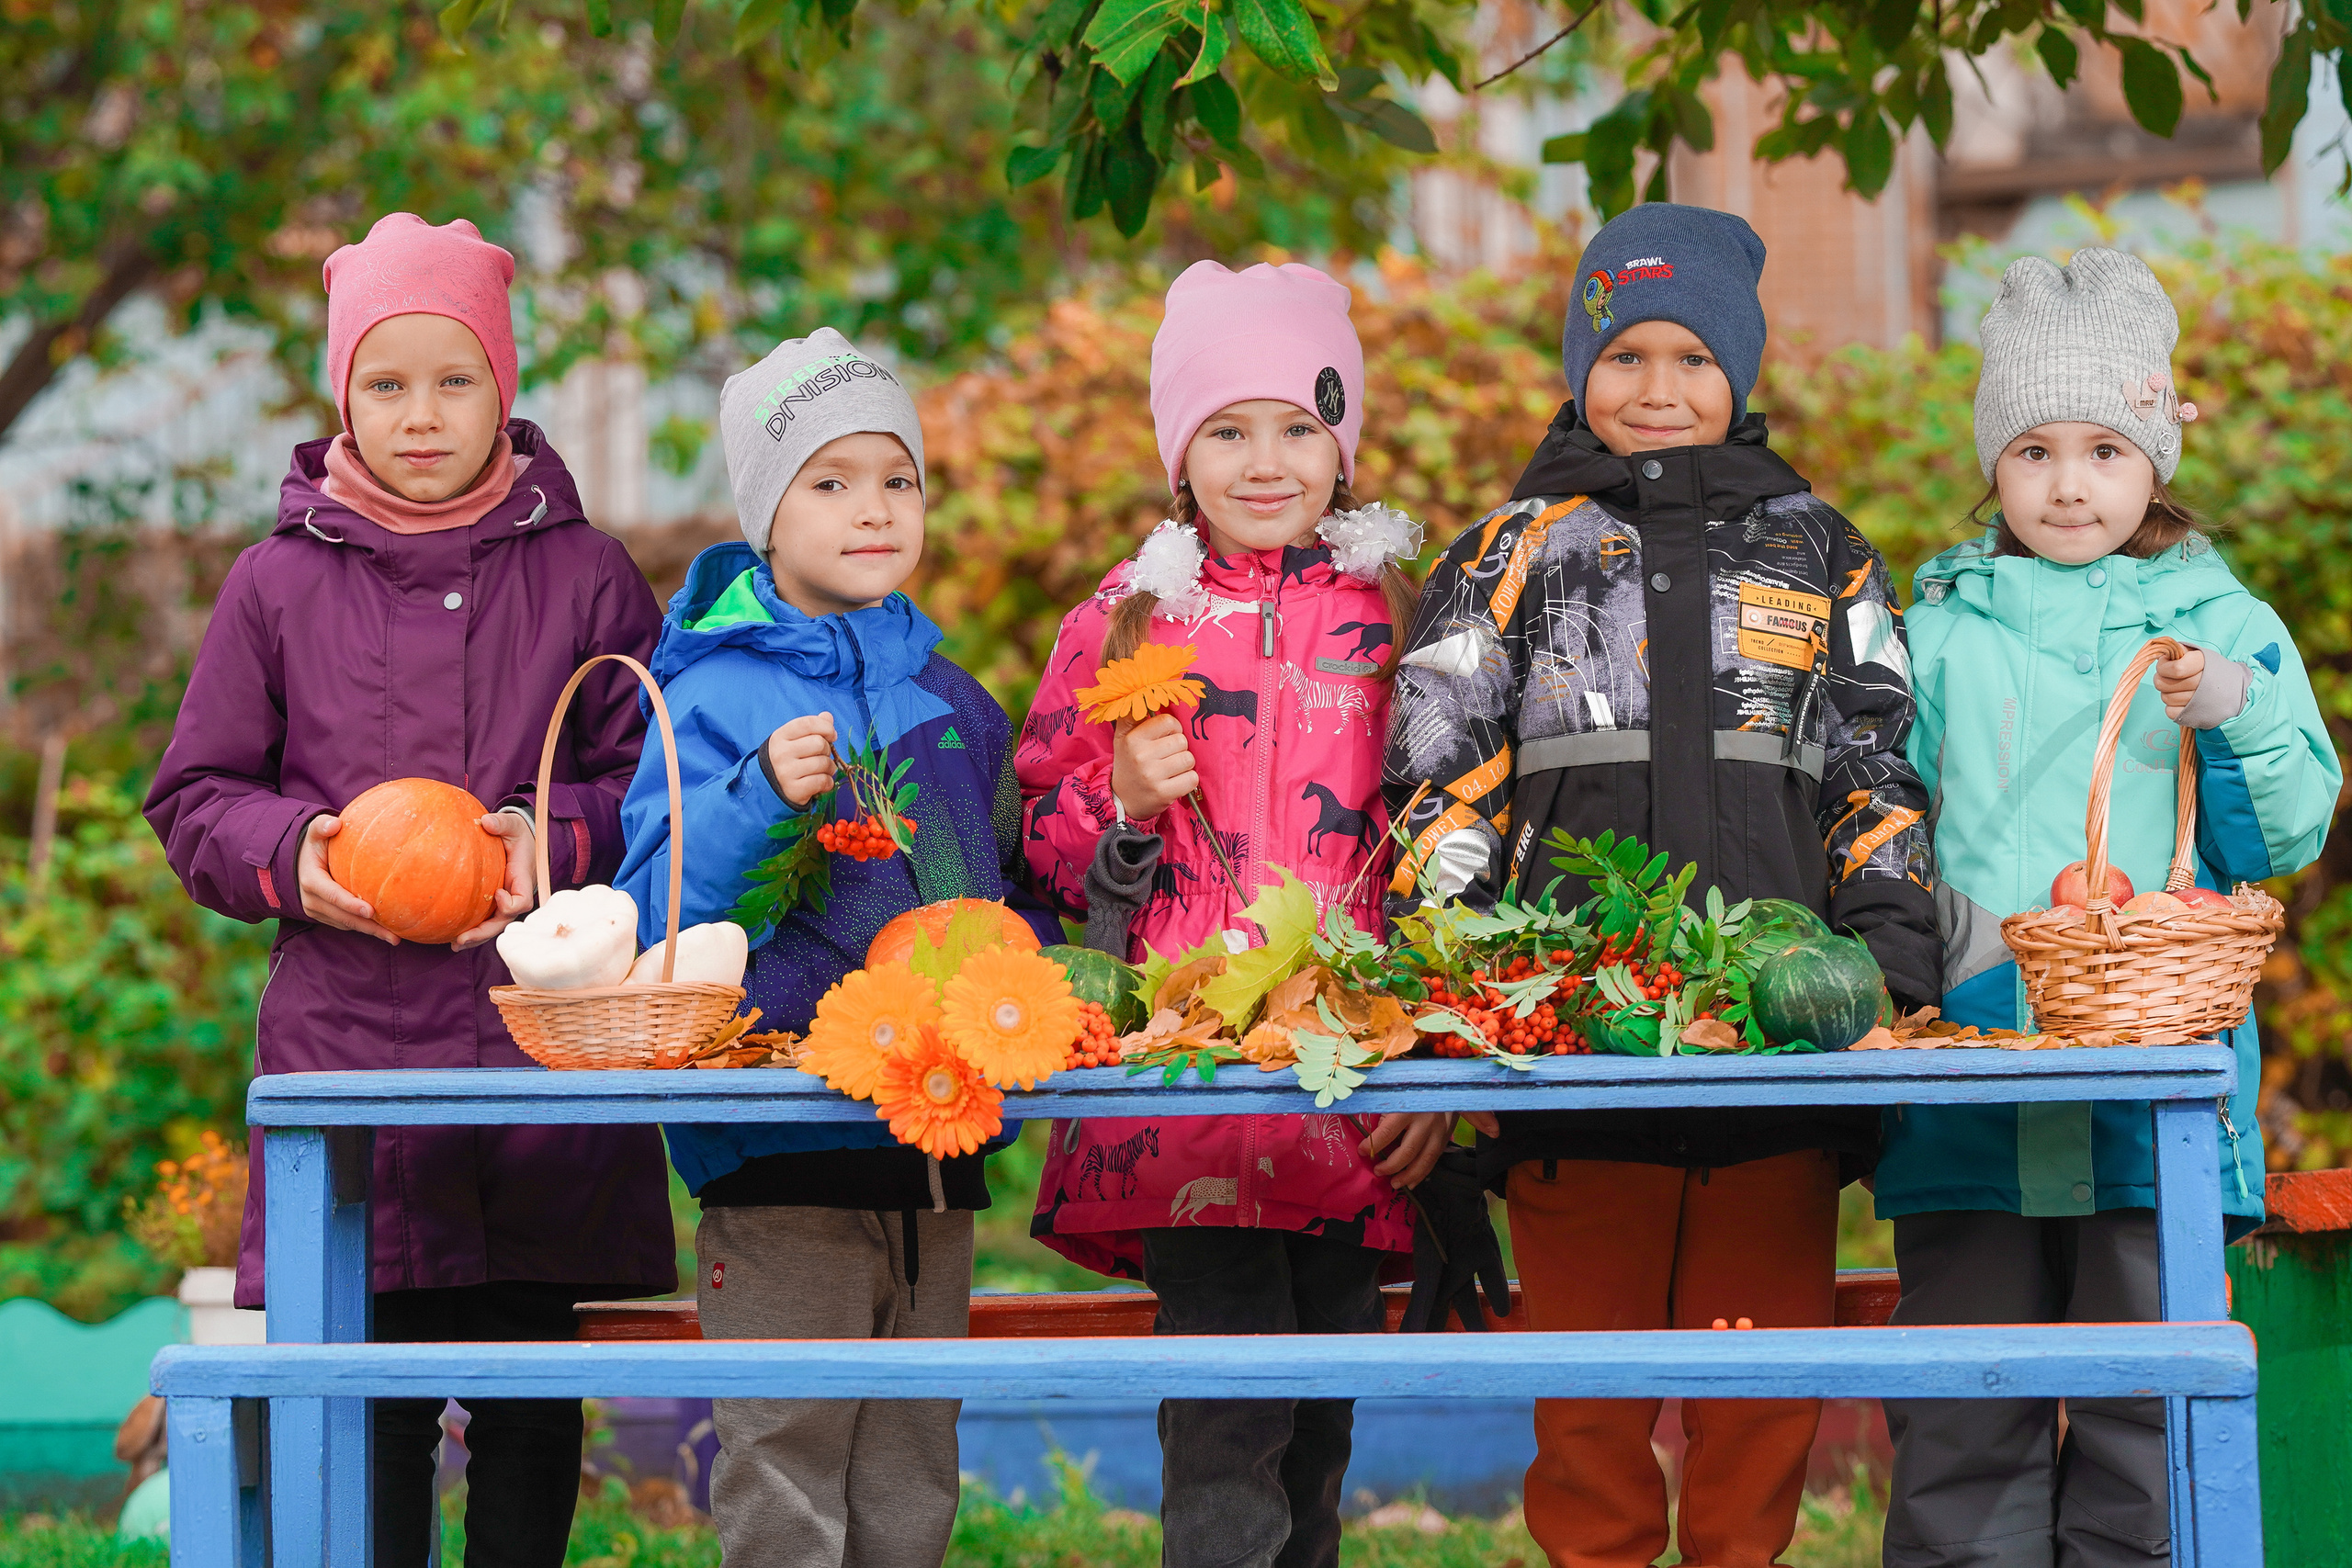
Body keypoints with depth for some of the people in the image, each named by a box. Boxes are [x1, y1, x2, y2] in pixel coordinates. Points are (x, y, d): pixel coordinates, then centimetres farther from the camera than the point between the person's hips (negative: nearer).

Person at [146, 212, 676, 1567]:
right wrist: (292, 855, -8)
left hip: (546, 1040, 0)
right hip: (348, 1040, 0)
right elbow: (196, 801, 12)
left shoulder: (586, 577, 7)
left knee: (534, 1404, 3)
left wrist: (560, 837, -11)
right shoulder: (279, 585, 8)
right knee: (371, 1405, -3)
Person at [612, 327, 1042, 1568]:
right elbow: (658, 917, -13)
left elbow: (1012, 902, 23)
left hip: (938, 1141, 5)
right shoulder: (716, 697, -5)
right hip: (781, 1150, -5)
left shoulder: (957, 706, 12)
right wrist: (761, 799, -25)